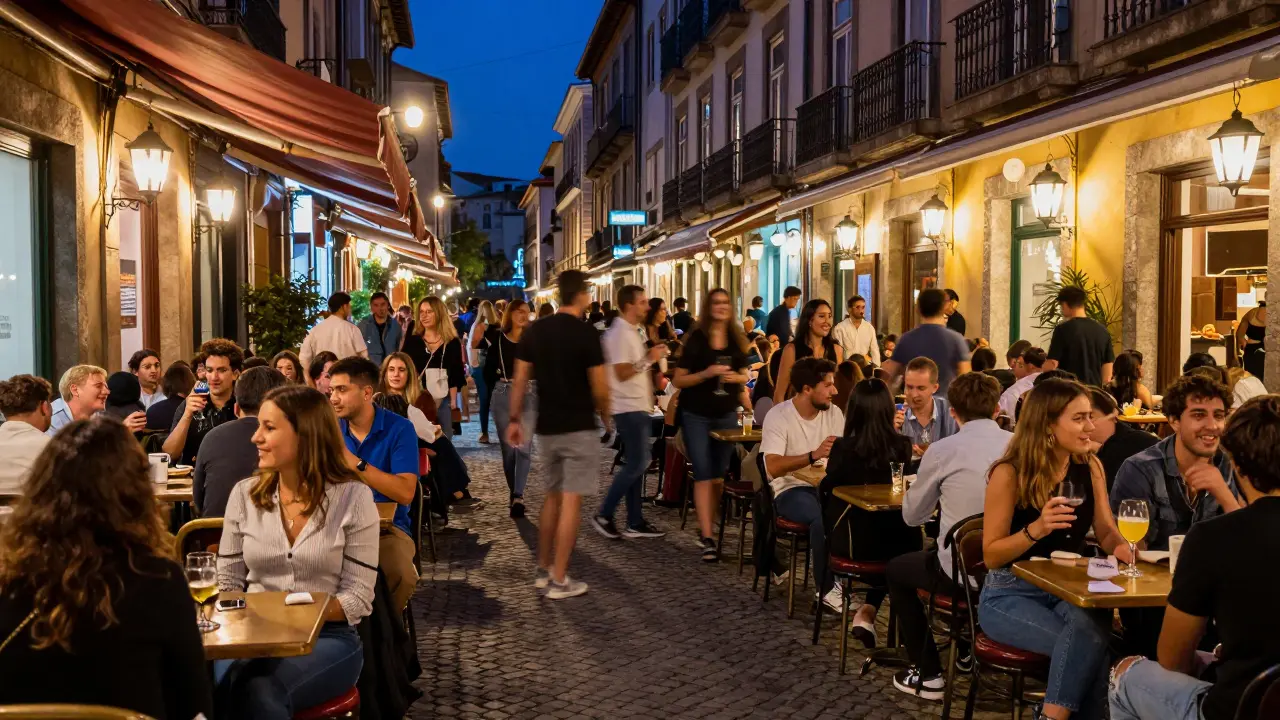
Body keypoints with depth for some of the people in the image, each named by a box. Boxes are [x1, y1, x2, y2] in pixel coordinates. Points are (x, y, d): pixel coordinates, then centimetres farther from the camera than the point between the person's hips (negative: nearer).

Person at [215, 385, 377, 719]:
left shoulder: (353, 496, -3)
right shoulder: (244, 493, 7)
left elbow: (358, 597, -5)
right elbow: (228, 583, 9)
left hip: (328, 637, -2)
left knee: (258, 690, -34)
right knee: (224, 687, -33)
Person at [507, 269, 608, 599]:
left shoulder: (535, 331, 3)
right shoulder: (586, 333, -13)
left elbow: (520, 381, 4)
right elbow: (599, 388, -12)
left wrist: (515, 419, 12)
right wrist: (605, 416, 6)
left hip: (547, 427, 6)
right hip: (579, 428, -6)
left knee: (552, 496, 19)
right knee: (571, 501, -2)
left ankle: (543, 569, 24)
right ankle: (559, 580, 0)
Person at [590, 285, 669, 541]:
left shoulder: (632, 331, 15)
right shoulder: (620, 333, -16)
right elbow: (622, 373, -23)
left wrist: (651, 356, 9)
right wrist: (649, 359, -22)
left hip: (637, 406, 10)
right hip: (629, 408, -10)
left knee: (637, 464, 10)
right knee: (636, 464, -9)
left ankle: (635, 522, 14)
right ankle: (603, 515, 0)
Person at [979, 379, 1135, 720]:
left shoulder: (1090, 467, 3)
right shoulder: (1010, 473, -13)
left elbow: (1106, 532, 8)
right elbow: (991, 556, -11)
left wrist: (1121, 546, -16)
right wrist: (1035, 529, -28)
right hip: (1010, 595, -4)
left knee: (1092, 628, -32)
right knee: (1087, 639, -32)